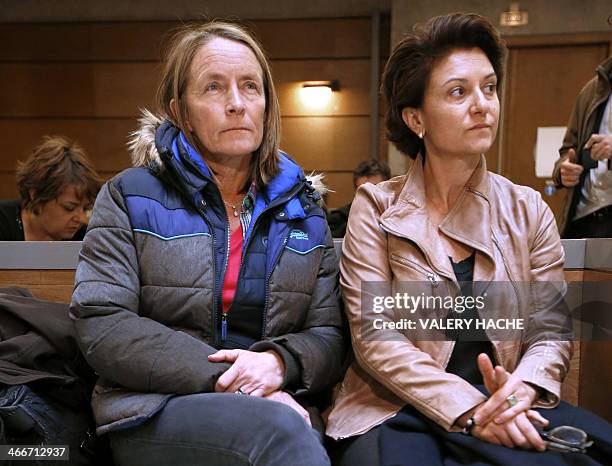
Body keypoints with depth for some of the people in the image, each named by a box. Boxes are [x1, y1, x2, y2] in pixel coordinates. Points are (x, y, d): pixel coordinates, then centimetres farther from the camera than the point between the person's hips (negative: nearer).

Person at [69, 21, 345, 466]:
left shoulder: (303, 208, 10)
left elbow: (329, 334, 8)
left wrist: (280, 361, -16)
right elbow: (101, 325, -6)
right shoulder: (131, 196, 3)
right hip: (156, 410, -2)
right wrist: (224, 377, -17)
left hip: (277, 407, 3)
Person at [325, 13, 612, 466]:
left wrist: (523, 387, -16)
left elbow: (551, 331, 5)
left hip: (505, 409, 4)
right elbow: (374, 335, -9)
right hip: (397, 410, -3)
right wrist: (467, 407, -19)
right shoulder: (377, 208, -2)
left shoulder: (528, 210, 8)